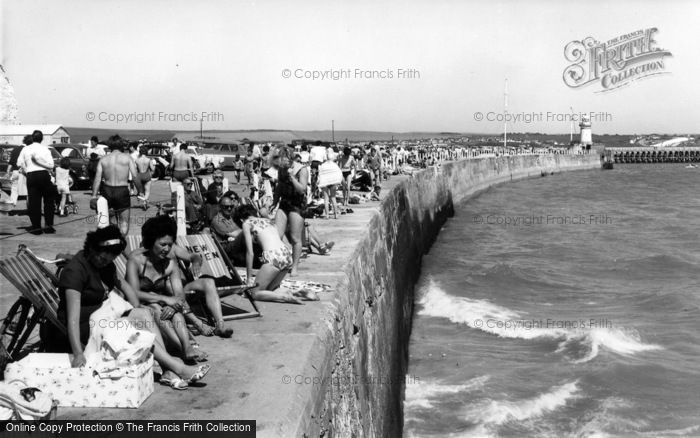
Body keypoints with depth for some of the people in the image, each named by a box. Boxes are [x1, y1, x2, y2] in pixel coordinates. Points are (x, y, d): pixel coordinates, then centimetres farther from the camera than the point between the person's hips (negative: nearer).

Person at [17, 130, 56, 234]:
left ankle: (36, 227, 3)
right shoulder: (44, 149, 1)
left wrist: (26, 169, 16)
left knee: (33, 202, 4)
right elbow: (51, 164, -7)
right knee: (48, 201, 9)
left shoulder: (25, 149, 7)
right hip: (43, 174, -1)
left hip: (31, 176, 2)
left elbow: (19, 163, 4)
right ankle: (48, 225, 5)